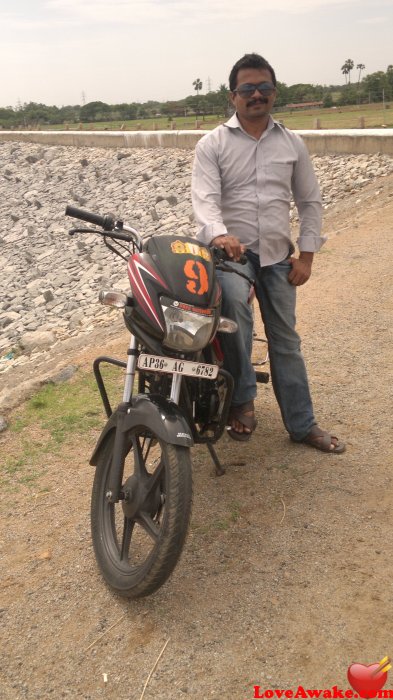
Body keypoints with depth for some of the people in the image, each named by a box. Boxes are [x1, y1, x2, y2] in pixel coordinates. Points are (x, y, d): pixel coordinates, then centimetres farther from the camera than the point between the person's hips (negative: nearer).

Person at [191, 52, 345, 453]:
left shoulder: (292, 144, 10)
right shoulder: (213, 144, -1)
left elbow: (310, 201, 12)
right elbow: (204, 197, -15)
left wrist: (306, 254, 2)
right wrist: (219, 235, -36)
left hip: (278, 255, 4)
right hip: (230, 251, -4)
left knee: (286, 341, 10)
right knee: (234, 303, -35)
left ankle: (301, 424, 21)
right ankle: (241, 398, -16)